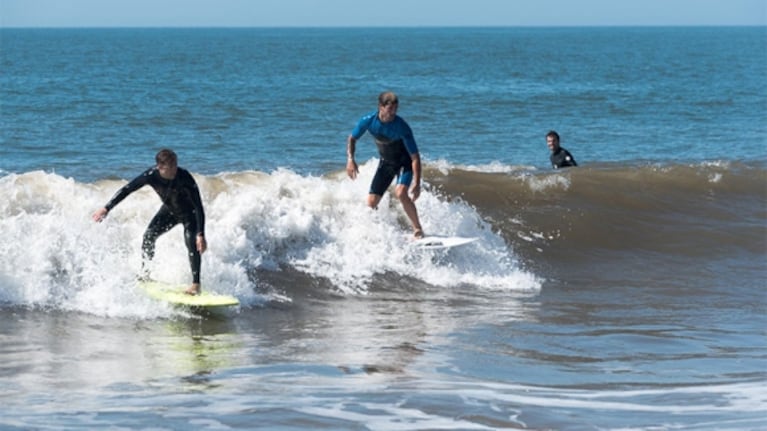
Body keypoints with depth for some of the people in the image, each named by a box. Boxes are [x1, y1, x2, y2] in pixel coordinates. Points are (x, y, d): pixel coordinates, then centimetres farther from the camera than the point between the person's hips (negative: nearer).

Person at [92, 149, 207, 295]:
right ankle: (144, 275, 9)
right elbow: (127, 190, -18)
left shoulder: (185, 177, -38)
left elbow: (199, 207, -35)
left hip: (189, 213, -4)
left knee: (192, 245, -22)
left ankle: (196, 284, -16)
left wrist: (200, 235, -42)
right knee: (149, 235, -7)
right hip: (169, 210, 4)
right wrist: (106, 208, -19)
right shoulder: (152, 175, -29)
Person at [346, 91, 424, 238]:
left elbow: (415, 156, -27)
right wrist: (350, 159, -15)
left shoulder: (401, 127, -29)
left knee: (400, 192, -30)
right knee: (371, 202, -1)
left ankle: (418, 230, -18)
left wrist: (417, 183, -33)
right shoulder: (368, 121, -19)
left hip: (404, 161, -4)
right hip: (385, 162, 4)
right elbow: (352, 139, 1)